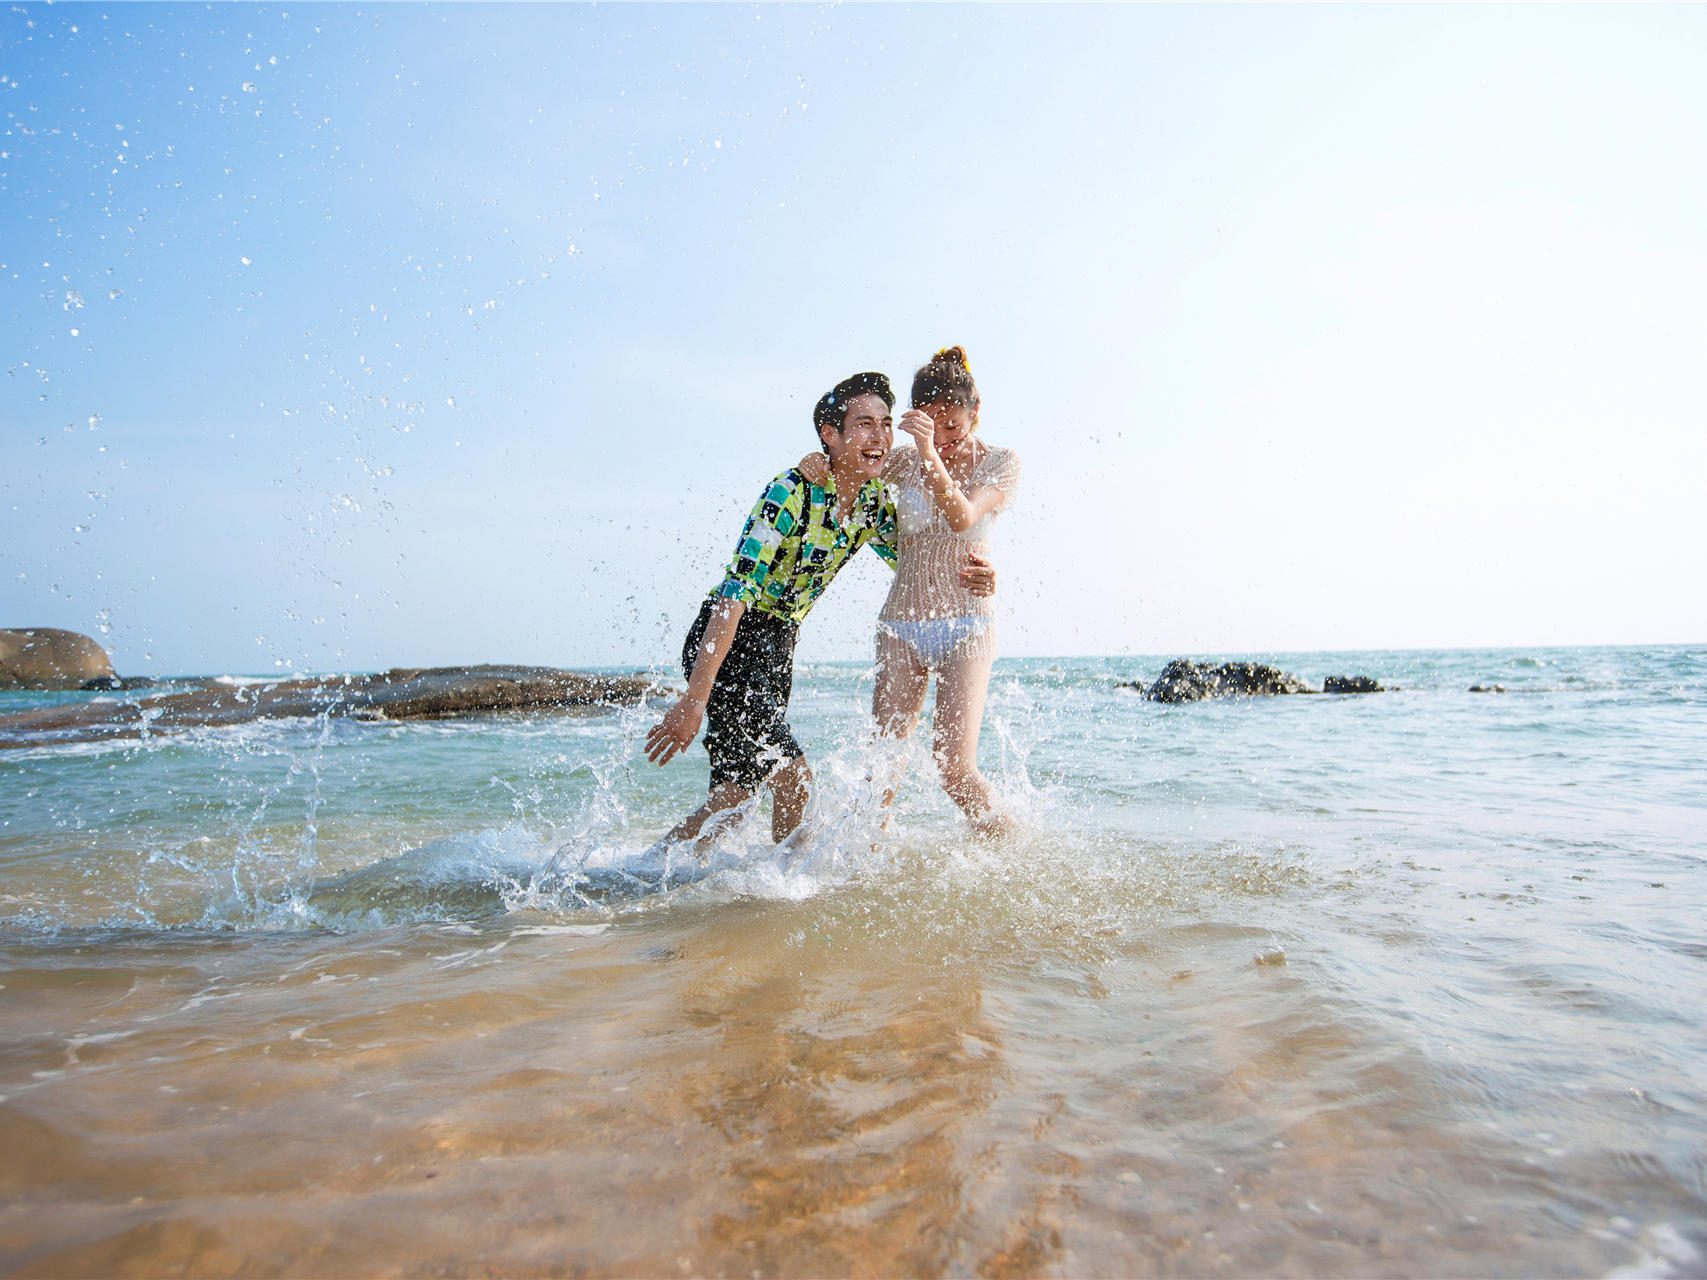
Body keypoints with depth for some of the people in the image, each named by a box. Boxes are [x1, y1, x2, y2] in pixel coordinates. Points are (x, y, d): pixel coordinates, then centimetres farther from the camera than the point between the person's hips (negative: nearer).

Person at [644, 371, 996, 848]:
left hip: (777, 646, 8)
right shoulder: (790, 493, -23)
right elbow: (736, 592, -28)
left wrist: (962, 577, -11)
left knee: (735, 792, 11)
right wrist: (694, 700, -32)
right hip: (726, 642, -7)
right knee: (794, 783, -14)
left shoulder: (875, 501, -1)